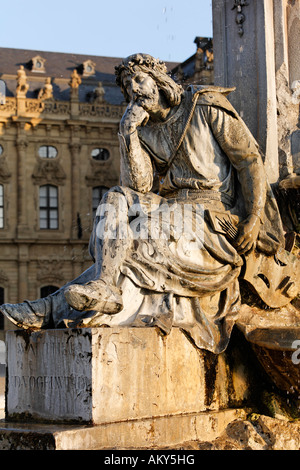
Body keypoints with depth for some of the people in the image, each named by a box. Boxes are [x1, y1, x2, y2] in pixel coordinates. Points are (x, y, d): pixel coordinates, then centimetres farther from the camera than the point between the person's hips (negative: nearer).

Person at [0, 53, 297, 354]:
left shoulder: (207, 106, 1)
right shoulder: (144, 131, 14)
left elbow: (250, 160, -3)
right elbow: (140, 189, 0)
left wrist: (253, 220, -12)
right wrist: (128, 134, -7)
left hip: (212, 218, -5)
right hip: (172, 214, 6)